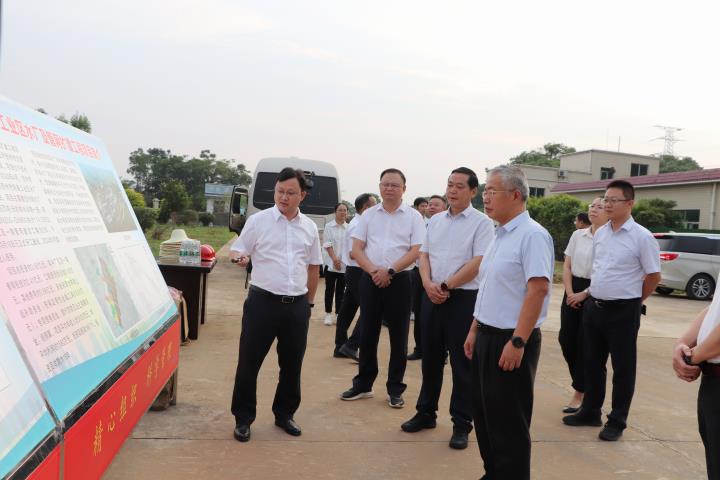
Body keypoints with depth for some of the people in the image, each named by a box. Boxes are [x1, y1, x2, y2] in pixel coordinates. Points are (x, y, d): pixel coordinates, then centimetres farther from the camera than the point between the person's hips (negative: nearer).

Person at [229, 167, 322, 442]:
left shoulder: (309, 227, 9)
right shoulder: (258, 220, -1)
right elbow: (238, 250, 1)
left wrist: (308, 302, 15)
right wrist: (239, 258, -23)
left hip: (297, 306, 4)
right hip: (263, 301, -3)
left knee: (292, 364, 12)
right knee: (249, 362, 2)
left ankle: (284, 414, 30)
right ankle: (243, 419, 18)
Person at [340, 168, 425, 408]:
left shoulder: (413, 217, 1)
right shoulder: (368, 215, 8)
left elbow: (416, 251, -7)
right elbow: (356, 248, 3)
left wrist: (390, 271, -17)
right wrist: (373, 270, -13)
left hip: (399, 280, -2)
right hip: (370, 279, 2)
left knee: (398, 336, 4)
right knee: (367, 334, 10)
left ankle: (395, 389, 16)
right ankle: (363, 384, 22)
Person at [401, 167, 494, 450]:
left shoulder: (481, 223, -6)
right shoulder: (435, 220, 12)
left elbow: (478, 263, -14)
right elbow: (424, 255, 10)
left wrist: (446, 286, -15)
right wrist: (428, 284, -7)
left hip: (464, 298, -5)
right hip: (431, 297, 6)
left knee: (462, 363, 2)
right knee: (430, 358, 14)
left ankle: (462, 424, 14)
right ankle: (426, 413, 28)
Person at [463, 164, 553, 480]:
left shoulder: (532, 235, -16)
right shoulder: (501, 234, 13)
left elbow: (538, 290, -23)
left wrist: (518, 342, -25)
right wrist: (475, 330, 18)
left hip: (510, 340, -9)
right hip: (487, 336, 9)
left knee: (508, 421, 3)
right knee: (484, 414, 17)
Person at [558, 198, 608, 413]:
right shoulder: (577, 235, 7)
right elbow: (567, 266, 9)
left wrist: (585, 294, -12)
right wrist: (570, 292, -2)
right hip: (573, 291, 5)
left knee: (584, 344, 1)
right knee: (566, 339, 6)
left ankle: (580, 393, 17)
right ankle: (584, 383, 29)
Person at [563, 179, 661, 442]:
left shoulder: (642, 237, -11)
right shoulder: (600, 233, 7)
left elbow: (654, 276, -5)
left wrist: (632, 301, 2)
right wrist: (590, 292, 13)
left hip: (622, 312, -6)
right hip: (593, 307, 6)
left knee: (622, 368, 7)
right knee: (592, 363, 16)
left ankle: (617, 421, 21)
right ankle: (590, 412, 32)